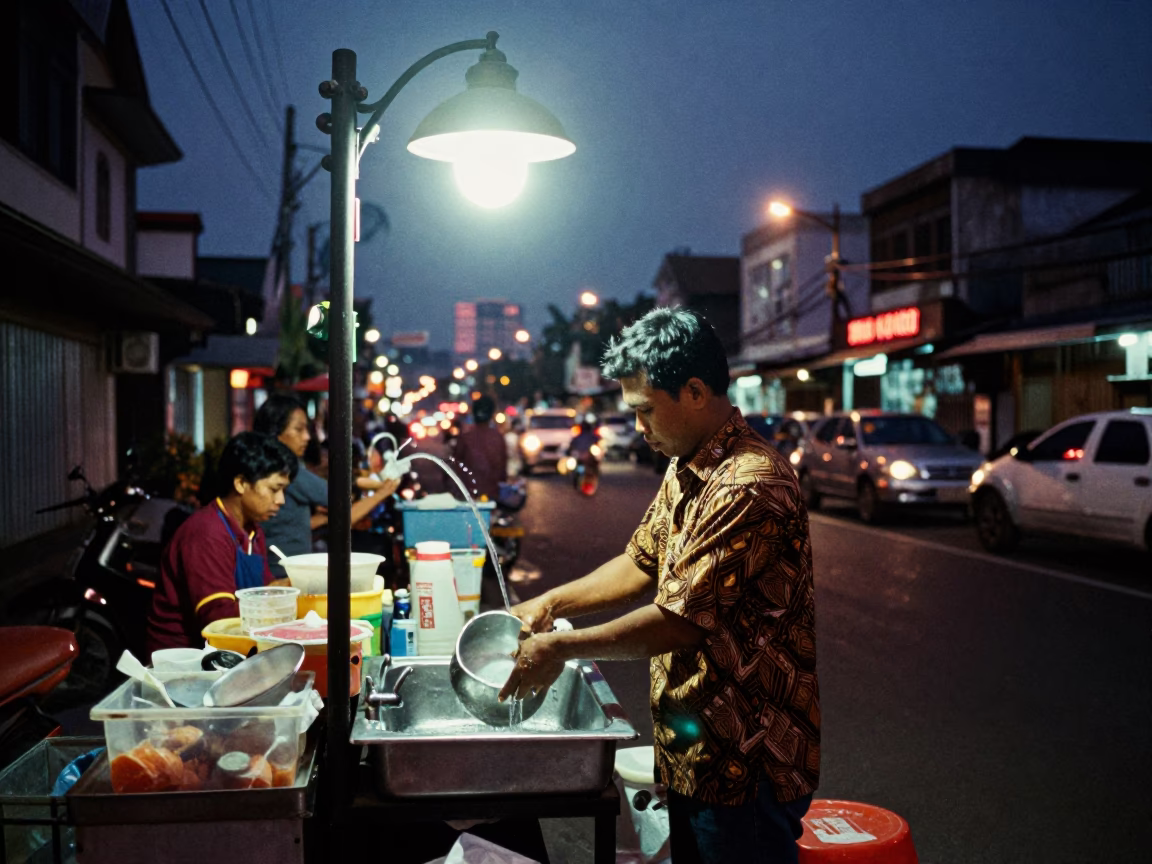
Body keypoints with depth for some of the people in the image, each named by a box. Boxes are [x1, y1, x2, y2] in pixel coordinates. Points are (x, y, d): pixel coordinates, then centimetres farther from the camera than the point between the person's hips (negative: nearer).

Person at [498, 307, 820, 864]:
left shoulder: (750, 486, -26)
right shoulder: (686, 470, 8)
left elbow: (682, 622, -26)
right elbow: (644, 562, 17)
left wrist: (563, 646, -15)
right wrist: (551, 602, 7)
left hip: (748, 762, -9)